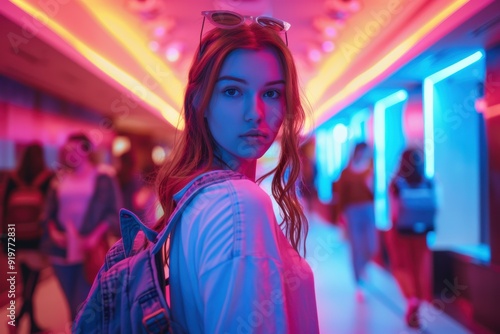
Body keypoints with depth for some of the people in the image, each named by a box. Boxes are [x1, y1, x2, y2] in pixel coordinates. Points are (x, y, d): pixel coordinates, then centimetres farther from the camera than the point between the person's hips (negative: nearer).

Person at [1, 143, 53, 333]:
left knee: (27, 281, 15)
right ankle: (18, 318, -13)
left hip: (18, 237, 4)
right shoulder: (48, 178, -6)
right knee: (32, 282, 2)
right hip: (38, 237, -4)